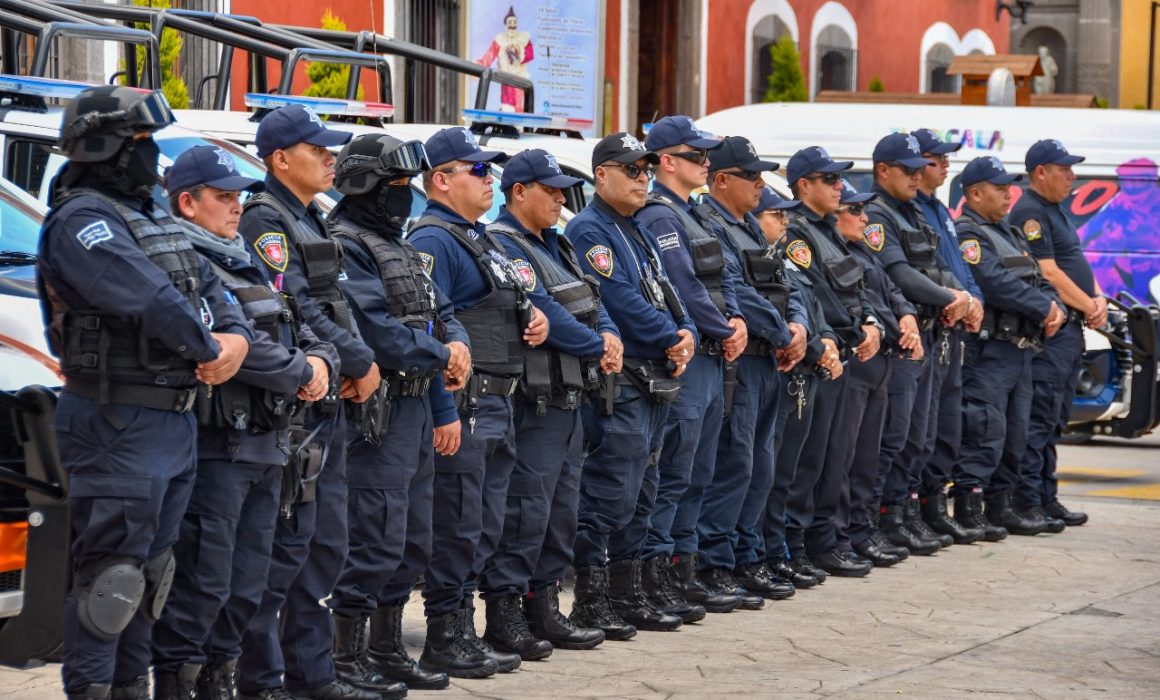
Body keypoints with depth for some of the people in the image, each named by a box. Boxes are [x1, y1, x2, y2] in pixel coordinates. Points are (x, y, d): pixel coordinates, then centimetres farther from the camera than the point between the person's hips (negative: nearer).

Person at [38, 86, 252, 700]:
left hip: (175, 418, 10)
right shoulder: (80, 221, -14)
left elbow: (210, 288, 15)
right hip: (119, 423, -10)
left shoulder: (153, 219, 17)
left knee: (149, 571, 17)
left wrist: (237, 337, -5)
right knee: (110, 573, -8)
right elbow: (148, 297, -26)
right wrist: (207, 349, -13)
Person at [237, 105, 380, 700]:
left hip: (328, 404, 10)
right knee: (286, 543, -9)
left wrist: (356, 367, 2)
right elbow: (294, 311, -19)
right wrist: (360, 362, -12)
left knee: (325, 544, 13)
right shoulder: (266, 221, -11)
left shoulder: (308, 221, 19)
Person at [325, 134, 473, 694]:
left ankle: (387, 650, 24)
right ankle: (347, 660, -1)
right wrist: (441, 356, -11)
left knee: (412, 542, 15)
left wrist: (457, 343, -1)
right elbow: (378, 331, -23)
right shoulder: (345, 247, -13)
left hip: (415, 404, 10)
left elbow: (438, 310, 21)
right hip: (379, 413, -10)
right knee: (376, 541, -8)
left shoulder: (398, 247, 20)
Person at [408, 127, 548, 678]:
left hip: (497, 404, 10)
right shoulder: (434, 241, -12)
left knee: (484, 528, 13)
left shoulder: (480, 239, 19)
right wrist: (444, 413, -24)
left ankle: (464, 634, 21)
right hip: (461, 406, -10)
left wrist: (533, 317, 7)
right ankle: (445, 641, 3)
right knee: (456, 528, -5)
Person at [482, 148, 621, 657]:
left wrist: (610, 336, -6)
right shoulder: (502, 246, -14)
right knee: (525, 508, -9)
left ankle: (544, 610, 20)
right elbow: (542, 312, -21)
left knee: (562, 507, 13)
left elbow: (591, 300, 15)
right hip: (534, 401, -10)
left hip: (569, 399, 10)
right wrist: (597, 348, -12)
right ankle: (503, 615, -3)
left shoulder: (554, 245, 18)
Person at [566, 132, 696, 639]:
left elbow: (664, 292, 17)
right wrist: (670, 340, -12)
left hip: (655, 380, 10)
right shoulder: (590, 231, -10)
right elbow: (620, 300, -19)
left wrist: (687, 335, -2)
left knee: (640, 491, 13)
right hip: (618, 384, -10)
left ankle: (627, 596, 20)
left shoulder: (637, 232, 20)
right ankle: (590, 602, -5)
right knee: (610, 490, -9)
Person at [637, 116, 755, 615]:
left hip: (711, 360, 10)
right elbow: (685, 290, -20)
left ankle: (689, 571, 20)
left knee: (697, 477, 14)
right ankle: (653, 580, -3)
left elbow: (721, 276, 18)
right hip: (683, 362, -10)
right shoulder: (659, 218, -14)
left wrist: (736, 320, -1)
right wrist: (725, 332, -10)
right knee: (673, 477, -7)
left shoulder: (690, 214, 18)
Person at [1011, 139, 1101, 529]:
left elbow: (1078, 263, 19)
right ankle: (1026, 503, -9)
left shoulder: (1056, 211, 20)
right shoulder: (1029, 213, -12)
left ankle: (1047, 499, 18)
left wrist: (1098, 299, 2)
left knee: (1055, 420, 13)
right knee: (1039, 419, -10)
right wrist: (1088, 307, -9)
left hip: (1071, 328, 10)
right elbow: (1049, 273, -17)